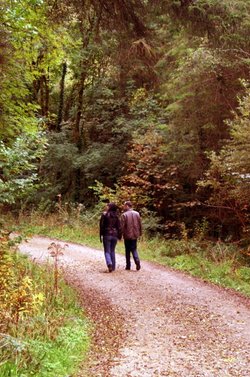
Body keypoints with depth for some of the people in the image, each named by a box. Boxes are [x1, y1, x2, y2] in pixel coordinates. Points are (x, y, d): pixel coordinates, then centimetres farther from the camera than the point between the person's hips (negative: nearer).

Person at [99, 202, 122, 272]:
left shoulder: (104, 214, -5)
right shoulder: (116, 216, 4)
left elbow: (101, 225, -5)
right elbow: (119, 227, 3)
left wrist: (101, 235, 0)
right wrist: (119, 236, 10)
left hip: (106, 235, -3)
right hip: (114, 235, 3)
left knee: (107, 251, 1)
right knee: (112, 251, 14)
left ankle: (109, 263, -24)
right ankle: (113, 267, 15)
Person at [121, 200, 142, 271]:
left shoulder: (124, 215, -11)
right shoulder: (137, 213, 3)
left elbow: (122, 226, -12)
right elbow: (140, 225, 7)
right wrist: (140, 233, 16)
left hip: (127, 235, -3)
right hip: (135, 235, 3)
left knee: (127, 250, 8)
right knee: (134, 249, 12)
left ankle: (128, 265, 12)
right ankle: (137, 260, -12)